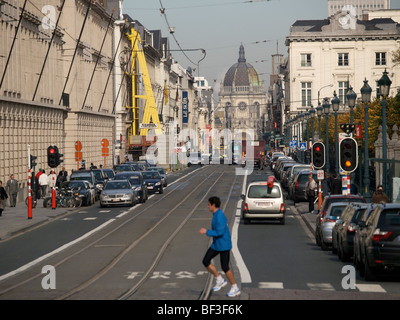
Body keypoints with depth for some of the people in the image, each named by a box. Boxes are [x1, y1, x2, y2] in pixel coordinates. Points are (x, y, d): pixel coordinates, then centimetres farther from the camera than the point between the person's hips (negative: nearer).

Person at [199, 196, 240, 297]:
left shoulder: (219, 216, -23)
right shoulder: (216, 215, 8)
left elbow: (220, 232, -27)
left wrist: (206, 232, -21)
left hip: (224, 246, -10)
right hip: (216, 245, 10)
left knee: (225, 267, -3)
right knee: (206, 261, 5)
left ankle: (235, 288, 12)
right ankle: (220, 280, 16)